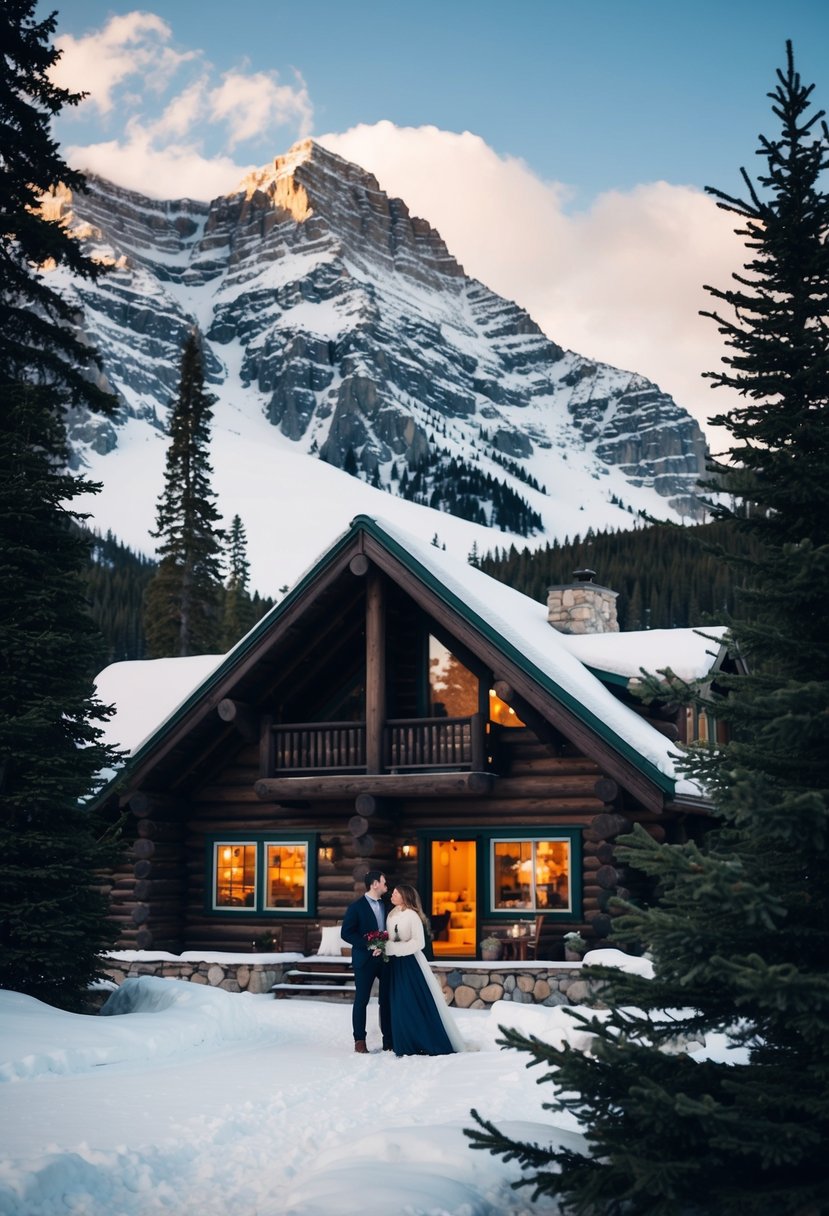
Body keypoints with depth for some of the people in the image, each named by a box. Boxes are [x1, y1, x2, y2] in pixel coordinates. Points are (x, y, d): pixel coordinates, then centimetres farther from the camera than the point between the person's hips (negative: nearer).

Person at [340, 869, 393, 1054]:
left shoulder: (386, 906, 12)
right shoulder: (356, 907, -4)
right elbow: (346, 933, -10)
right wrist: (368, 945, -18)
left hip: (386, 958, 5)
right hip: (365, 960, -5)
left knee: (387, 1000, 5)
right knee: (361, 1000, 1)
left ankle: (389, 1040, 11)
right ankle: (359, 1041, 6)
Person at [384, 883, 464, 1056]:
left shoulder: (412, 916, -11)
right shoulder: (391, 916, 10)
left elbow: (419, 943, -16)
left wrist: (392, 947, -19)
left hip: (411, 964, -7)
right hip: (395, 965, 7)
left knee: (420, 1004, -5)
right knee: (400, 1005, 6)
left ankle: (431, 1044, 3)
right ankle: (407, 1046, 12)